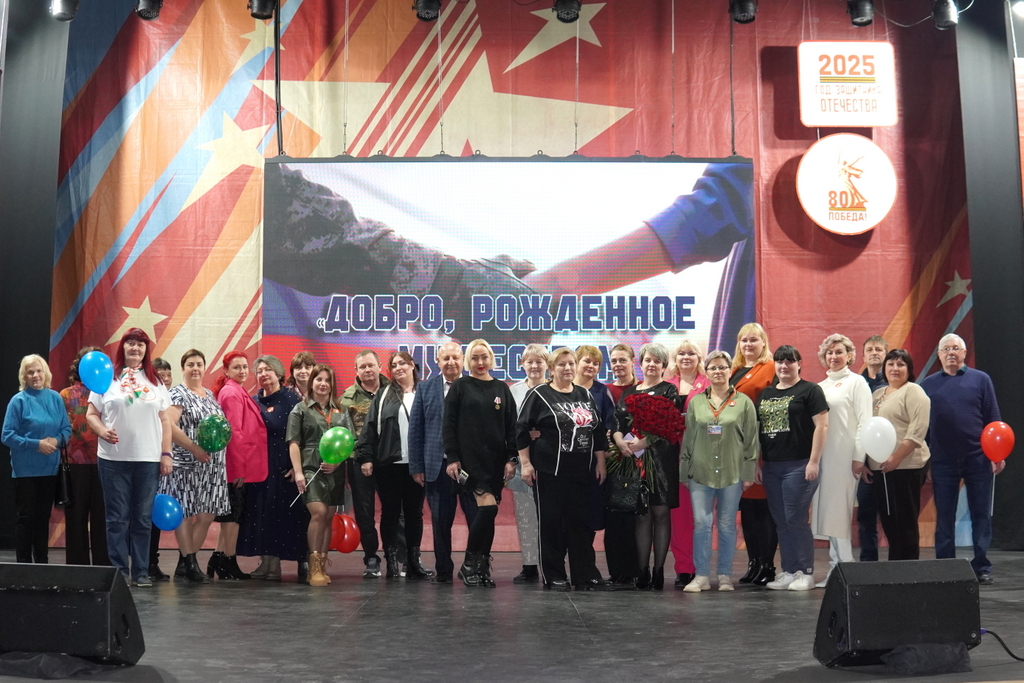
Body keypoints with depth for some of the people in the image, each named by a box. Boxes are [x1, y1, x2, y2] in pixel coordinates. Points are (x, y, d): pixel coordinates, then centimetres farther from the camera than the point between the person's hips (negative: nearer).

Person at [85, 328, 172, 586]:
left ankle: (141, 571, 11)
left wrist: (166, 453, 3)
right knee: (117, 518, 2)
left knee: (143, 519, 5)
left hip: (149, 459, 2)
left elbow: (164, 420, 10)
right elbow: (92, 414, 5)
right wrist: (102, 431, -15)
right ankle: (119, 571, 7)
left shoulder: (155, 381, 11)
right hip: (113, 458, -1)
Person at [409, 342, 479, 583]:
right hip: (438, 466, 2)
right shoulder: (426, 388, 7)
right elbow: (415, 429, 7)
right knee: (440, 523, 8)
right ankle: (443, 570, 20)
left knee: (477, 519, 1)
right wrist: (416, 466, 1)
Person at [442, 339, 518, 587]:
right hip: (470, 458, -4)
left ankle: (482, 568, 12)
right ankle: (469, 564, -3)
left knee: (488, 512, 3)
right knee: (488, 507, -16)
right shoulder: (460, 387, 3)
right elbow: (448, 425, 0)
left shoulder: (501, 389, 12)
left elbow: (511, 427, 11)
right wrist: (452, 458, -8)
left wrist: (511, 459, 3)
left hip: (496, 460, 4)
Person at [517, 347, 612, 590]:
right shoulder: (539, 395, -2)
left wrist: (600, 462, 12)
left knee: (581, 523, 6)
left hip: (581, 471, 4)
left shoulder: (585, 395, 13)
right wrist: (525, 464, -8)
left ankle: (586, 575, 12)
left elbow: (599, 431, 18)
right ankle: (554, 576, 11)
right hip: (549, 470, -4)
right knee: (551, 522, 1)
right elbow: (522, 430, -3)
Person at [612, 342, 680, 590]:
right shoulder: (629, 392, 16)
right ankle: (642, 570, 7)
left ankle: (659, 570, 2)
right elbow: (617, 421, 8)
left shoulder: (668, 391, 3)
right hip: (634, 459, 4)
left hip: (661, 459, -3)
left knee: (660, 512, -2)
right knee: (641, 514, 4)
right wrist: (620, 441, -12)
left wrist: (643, 442, -18)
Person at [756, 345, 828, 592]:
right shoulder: (765, 393, 16)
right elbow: (756, 429, 16)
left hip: (798, 465, -6)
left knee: (796, 519, -5)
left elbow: (821, 426, -8)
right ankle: (788, 571, 17)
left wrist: (814, 461, -14)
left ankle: (806, 573, 6)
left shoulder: (810, 390, -2)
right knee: (780, 521, 9)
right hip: (771, 467, 6)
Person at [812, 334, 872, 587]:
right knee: (827, 512, 4)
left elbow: (864, 422, -6)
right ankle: (836, 569, 9)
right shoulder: (820, 387, 18)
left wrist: (859, 457, -12)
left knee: (837, 513, -8)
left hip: (845, 456, -6)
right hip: (822, 455, 6)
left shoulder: (856, 383, 1)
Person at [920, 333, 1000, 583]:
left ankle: (982, 567, 13)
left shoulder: (980, 379, 4)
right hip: (942, 461, 1)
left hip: (978, 458, -1)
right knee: (944, 516, 5)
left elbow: (993, 419, 3)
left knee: (981, 514, 4)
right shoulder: (929, 384, 7)